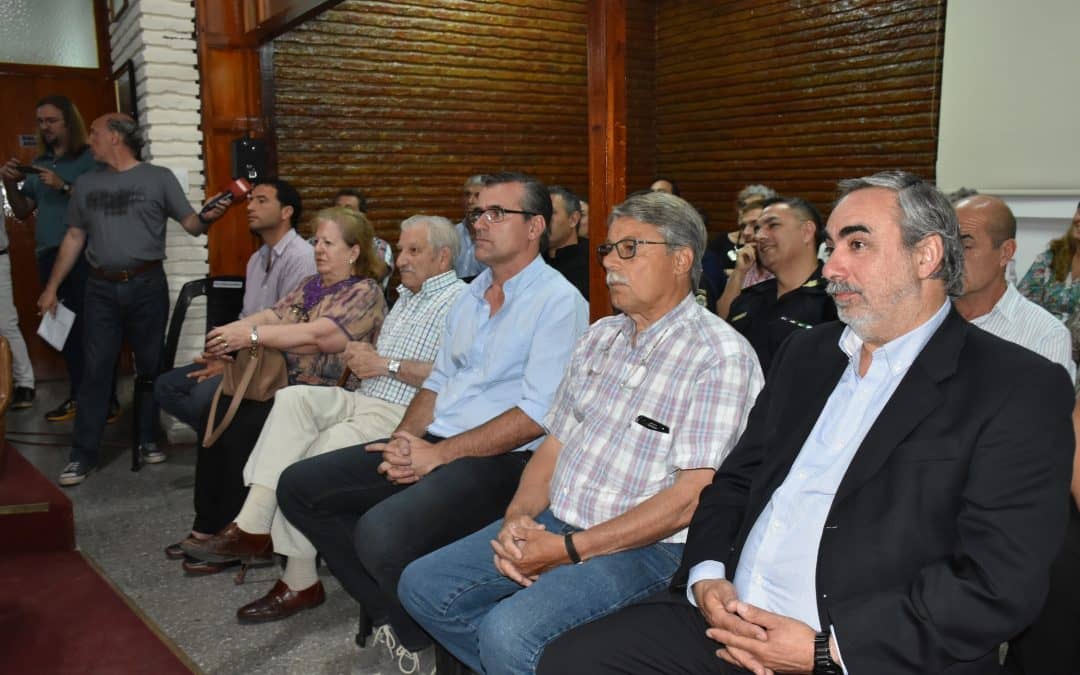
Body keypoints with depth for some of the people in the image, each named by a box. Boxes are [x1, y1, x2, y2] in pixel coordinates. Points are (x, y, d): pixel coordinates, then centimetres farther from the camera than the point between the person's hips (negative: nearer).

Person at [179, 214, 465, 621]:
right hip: (365, 399, 9)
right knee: (294, 398, -15)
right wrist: (364, 355, 7)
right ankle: (253, 523, -21)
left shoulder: (456, 300, -6)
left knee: (318, 453, -25)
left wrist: (387, 364, -15)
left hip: (403, 414, -9)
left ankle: (300, 582, -12)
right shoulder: (406, 295, 25)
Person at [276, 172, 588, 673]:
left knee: (381, 533, -31)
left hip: (500, 460, -8)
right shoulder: (471, 295, 17)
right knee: (299, 487, 1)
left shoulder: (558, 300, -9)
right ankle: (389, 614, 8)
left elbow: (537, 415, -17)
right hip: (431, 445, 9)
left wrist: (439, 454, -17)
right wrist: (404, 440, -1)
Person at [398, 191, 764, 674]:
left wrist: (568, 549, -19)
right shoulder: (599, 337, 11)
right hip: (553, 523, 8)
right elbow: (555, 443, 13)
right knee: (422, 585, 0)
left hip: (643, 546, -7)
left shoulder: (720, 358, -13)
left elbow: (691, 498, -18)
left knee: (508, 632, -27)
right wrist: (518, 517, -6)